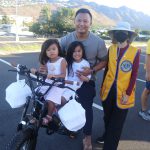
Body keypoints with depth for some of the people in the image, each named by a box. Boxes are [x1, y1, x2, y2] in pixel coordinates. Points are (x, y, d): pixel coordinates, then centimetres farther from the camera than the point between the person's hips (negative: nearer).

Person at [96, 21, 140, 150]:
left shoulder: (135, 52, -9)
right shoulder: (111, 49, 1)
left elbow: (134, 75, -9)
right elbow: (107, 69, 7)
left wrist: (128, 94, -11)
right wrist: (102, 87, 9)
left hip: (122, 92, -3)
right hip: (108, 89, 4)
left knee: (117, 122, 8)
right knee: (107, 117, 22)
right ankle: (107, 136, 48)